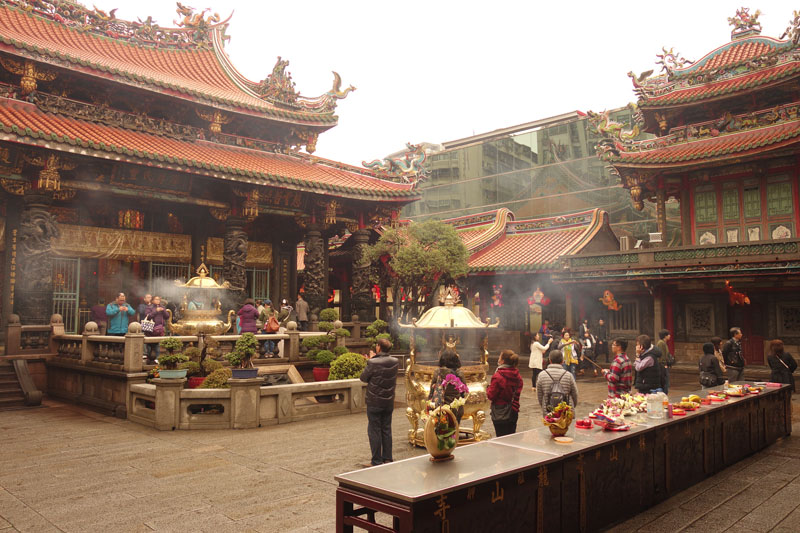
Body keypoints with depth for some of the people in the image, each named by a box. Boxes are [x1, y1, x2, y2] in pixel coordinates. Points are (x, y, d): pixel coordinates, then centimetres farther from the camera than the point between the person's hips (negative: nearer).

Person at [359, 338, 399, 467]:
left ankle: (377, 461, 8)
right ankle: (387, 458, 21)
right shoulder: (395, 362, -2)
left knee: (374, 431, 4)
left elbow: (363, 378, -6)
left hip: (374, 403, -5)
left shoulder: (373, 363, -19)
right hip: (389, 402, 5)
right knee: (387, 430, 15)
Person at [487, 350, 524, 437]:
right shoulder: (518, 376, 2)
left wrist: (488, 388, 4)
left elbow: (491, 396, -14)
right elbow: (517, 393, 8)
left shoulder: (498, 376, -19)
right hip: (513, 413, 6)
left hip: (500, 414, -6)